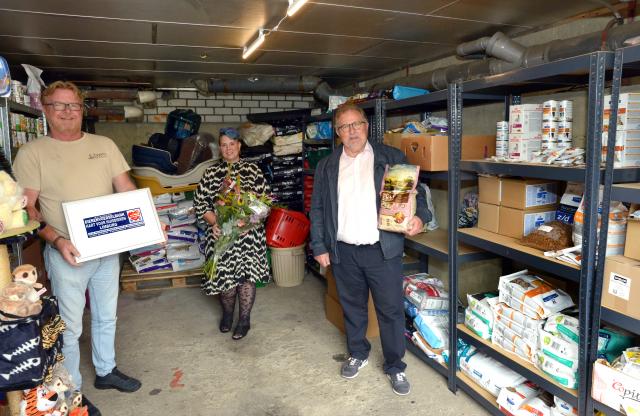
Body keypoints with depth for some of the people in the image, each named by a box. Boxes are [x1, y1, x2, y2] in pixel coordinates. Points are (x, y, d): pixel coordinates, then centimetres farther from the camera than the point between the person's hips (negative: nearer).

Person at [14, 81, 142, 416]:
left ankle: (106, 371, 41)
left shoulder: (104, 145, 4)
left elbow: (127, 189, 3)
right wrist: (57, 241, -22)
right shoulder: (32, 153, -6)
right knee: (69, 326, 9)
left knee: (106, 317, 20)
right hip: (67, 253, -4)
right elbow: (26, 207, -8)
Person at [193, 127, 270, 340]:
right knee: (224, 274, 8)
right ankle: (227, 313, 33)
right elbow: (199, 203, 4)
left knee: (246, 274, -1)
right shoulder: (211, 173, 5)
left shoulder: (252, 170, 2)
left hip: (249, 233, -1)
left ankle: (244, 320, 15)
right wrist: (214, 222, -11)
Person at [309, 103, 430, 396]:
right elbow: (317, 209, 8)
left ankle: (395, 366, 27)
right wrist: (319, 247, 3)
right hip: (343, 252, 2)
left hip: (383, 250, -2)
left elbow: (415, 191, 2)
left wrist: (419, 217, -18)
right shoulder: (326, 167, 6)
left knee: (391, 310, 7)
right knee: (352, 307, 18)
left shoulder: (391, 158, 0)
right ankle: (357, 354, 40)